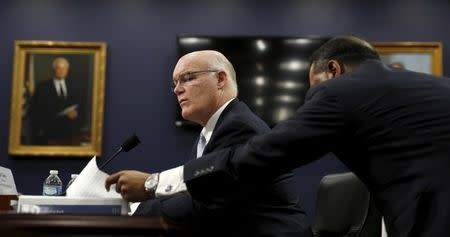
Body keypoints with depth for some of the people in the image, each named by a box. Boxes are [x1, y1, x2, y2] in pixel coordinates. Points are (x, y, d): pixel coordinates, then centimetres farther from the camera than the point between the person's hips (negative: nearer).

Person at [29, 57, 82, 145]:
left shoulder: (73, 86, 15)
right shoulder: (43, 87, 4)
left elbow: (79, 105, 15)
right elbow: (35, 110, 1)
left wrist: (76, 112, -8)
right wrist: (38, 129, -6)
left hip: (71, 132, 3)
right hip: (51, 132, -3)